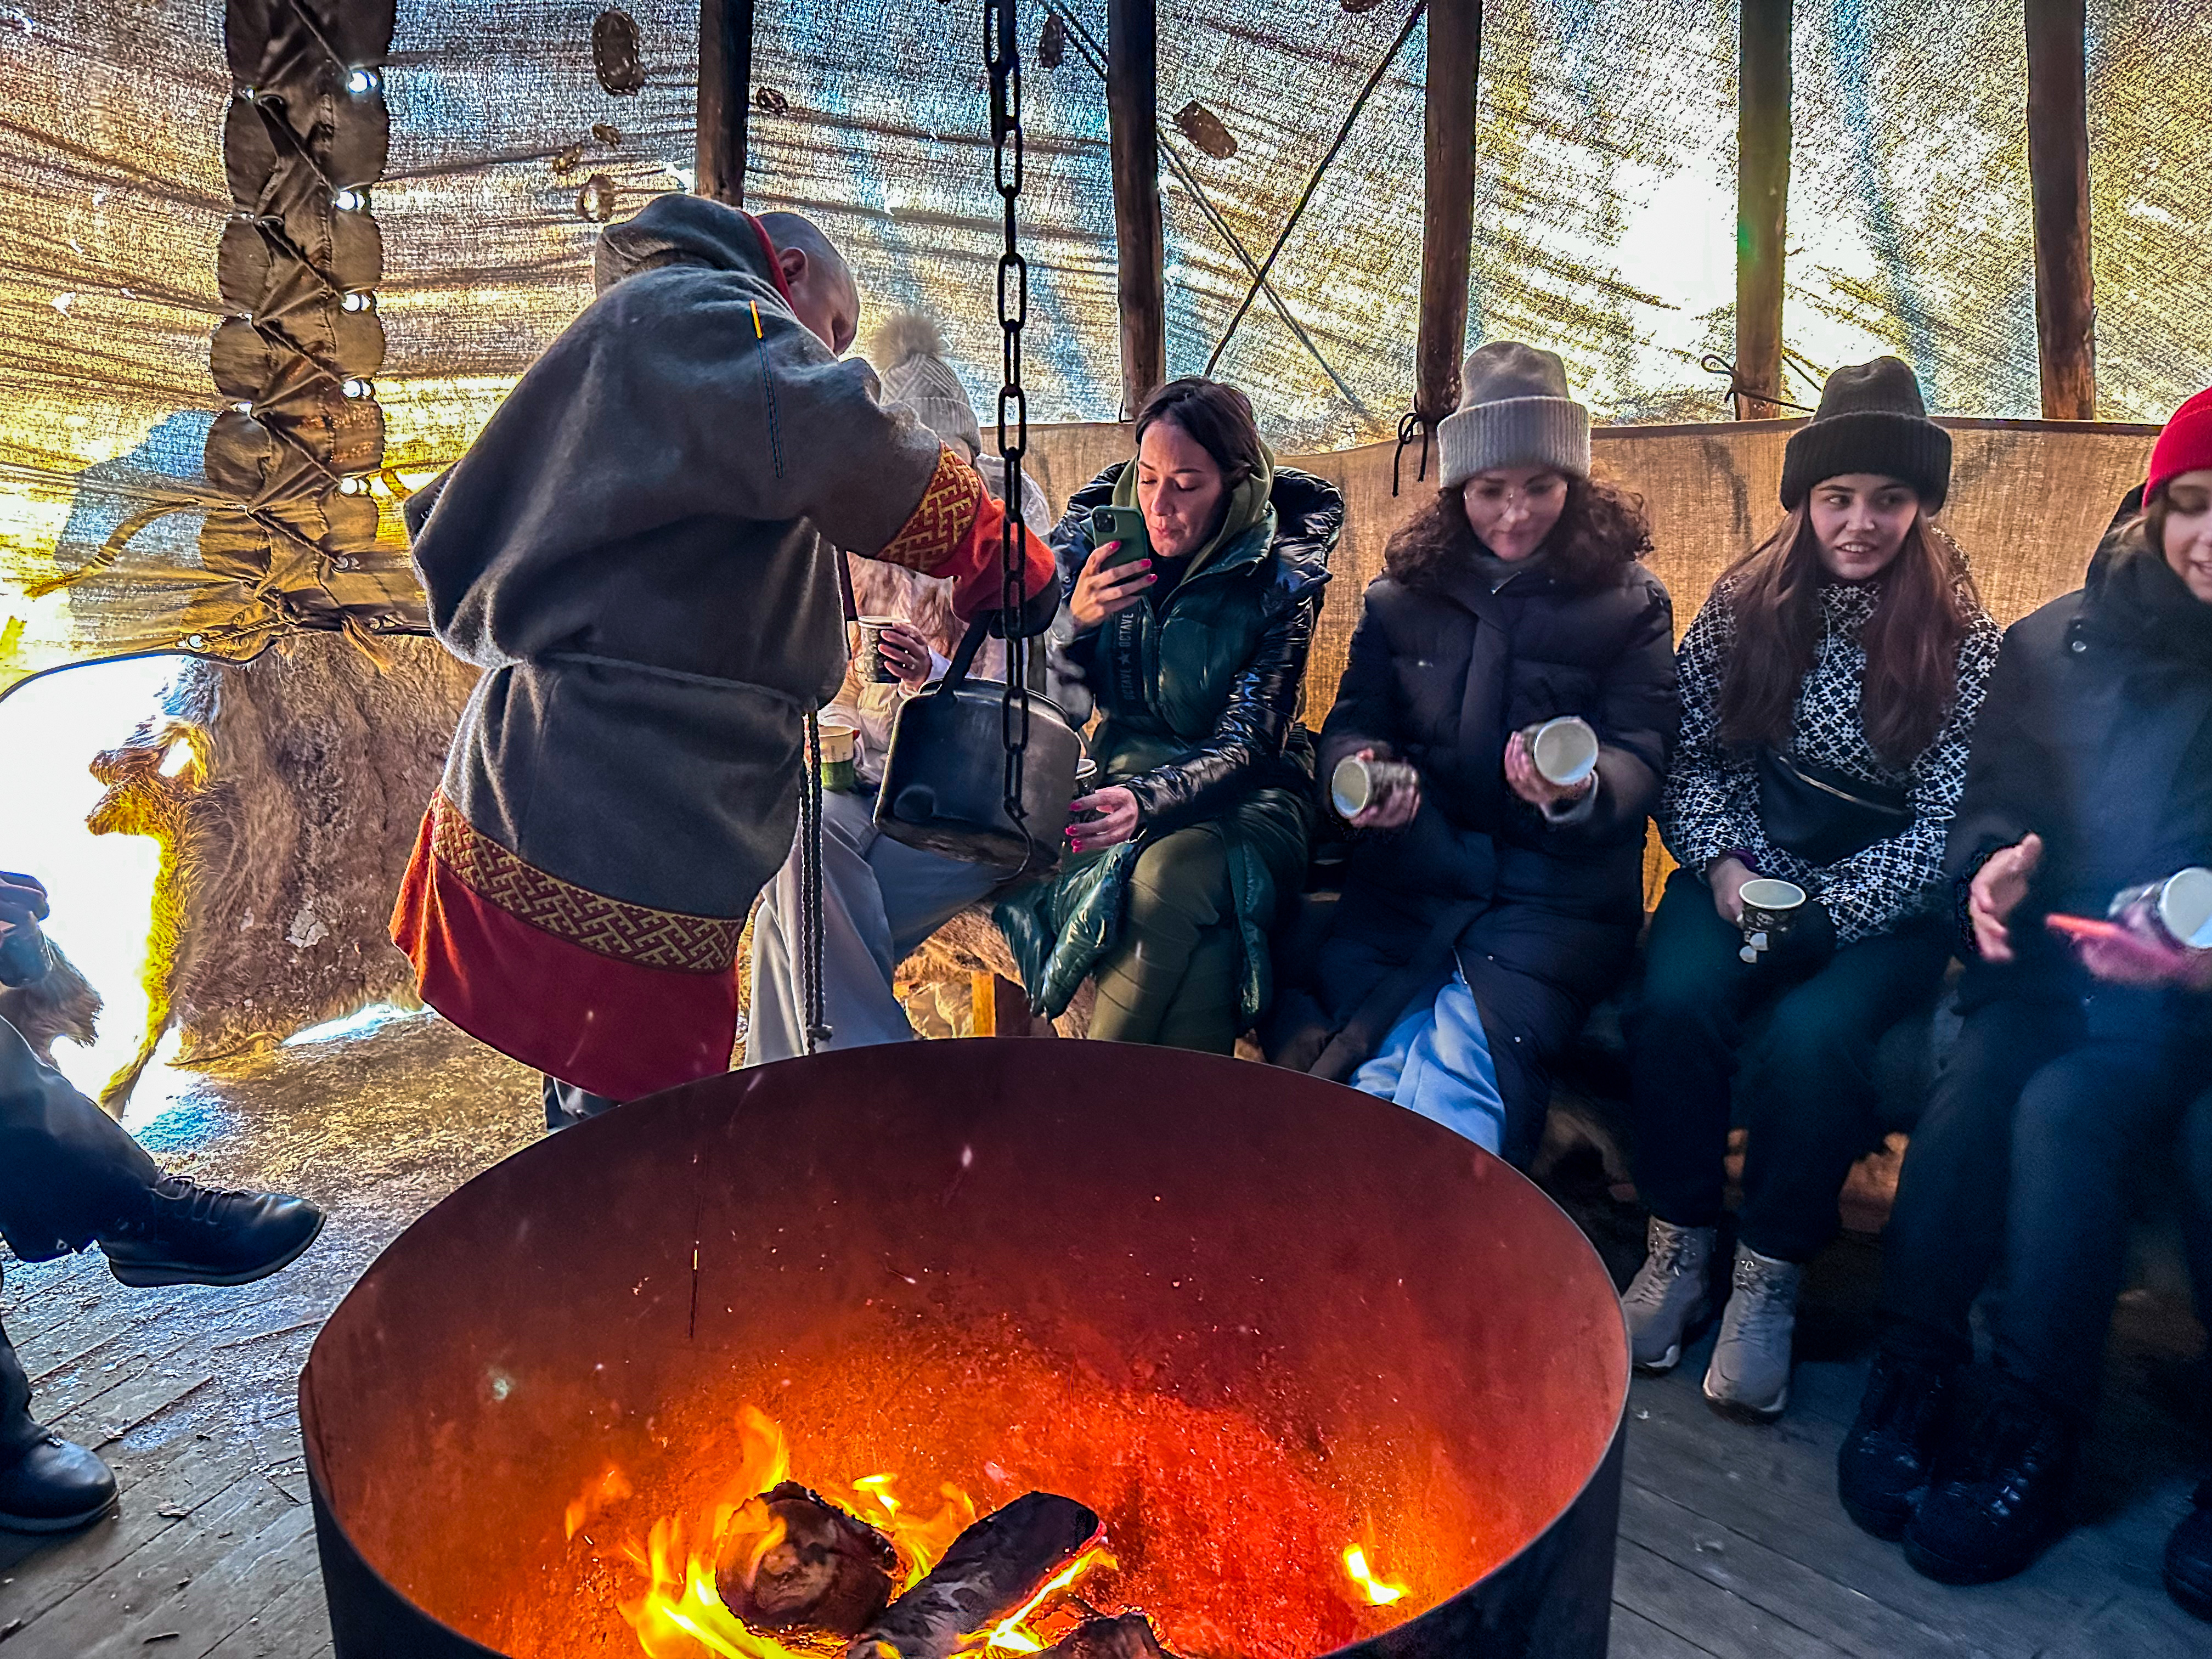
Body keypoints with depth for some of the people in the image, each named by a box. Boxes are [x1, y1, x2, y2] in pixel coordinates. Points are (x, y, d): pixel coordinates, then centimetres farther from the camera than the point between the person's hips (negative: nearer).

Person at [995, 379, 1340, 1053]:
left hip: (1238, 799, -2)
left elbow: (1246, 743, -14)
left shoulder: (1279, 580, -6)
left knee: (1170, 875, -36)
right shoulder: (1095, 538, 3)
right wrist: (1074, 621, -16)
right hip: (1118, 776, 2)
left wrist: (1149, 799, -33)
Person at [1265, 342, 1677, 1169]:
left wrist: (1578, 790, -27)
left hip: (1558, 888, -2)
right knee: (1375, 1066, -22)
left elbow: (1640, 757, -2)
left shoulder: (1629, 603, 6)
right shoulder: (1401, 594, 13)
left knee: (1465, 1064, -25)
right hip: (1411, 873, 2)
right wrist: (1361, 769, -12)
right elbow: (1352, 723, 13)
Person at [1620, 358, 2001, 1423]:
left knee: (1811, 1035, -31)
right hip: (1743, 872, 2)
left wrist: (1825, 914, -15)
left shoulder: (1963, 643, 0)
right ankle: (1678, 1250, -10)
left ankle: (1768, 1281, -10)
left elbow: (1945, 818, -4)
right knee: (1677, 1000, -28)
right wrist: (1722, 863, -11)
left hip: (1881, 906, -1)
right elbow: (1691, 754, 5)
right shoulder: (1744, 605, 5)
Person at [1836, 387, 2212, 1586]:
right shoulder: (2062, 642, 8)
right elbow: (1991, 802, 11)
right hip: (2053, 966, 2)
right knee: (1971, 1090, -26)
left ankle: (2026, 1435, -17)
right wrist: (1995, 862, -12)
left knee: (2064, 1111, -28)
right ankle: (1915, 1384, -15)